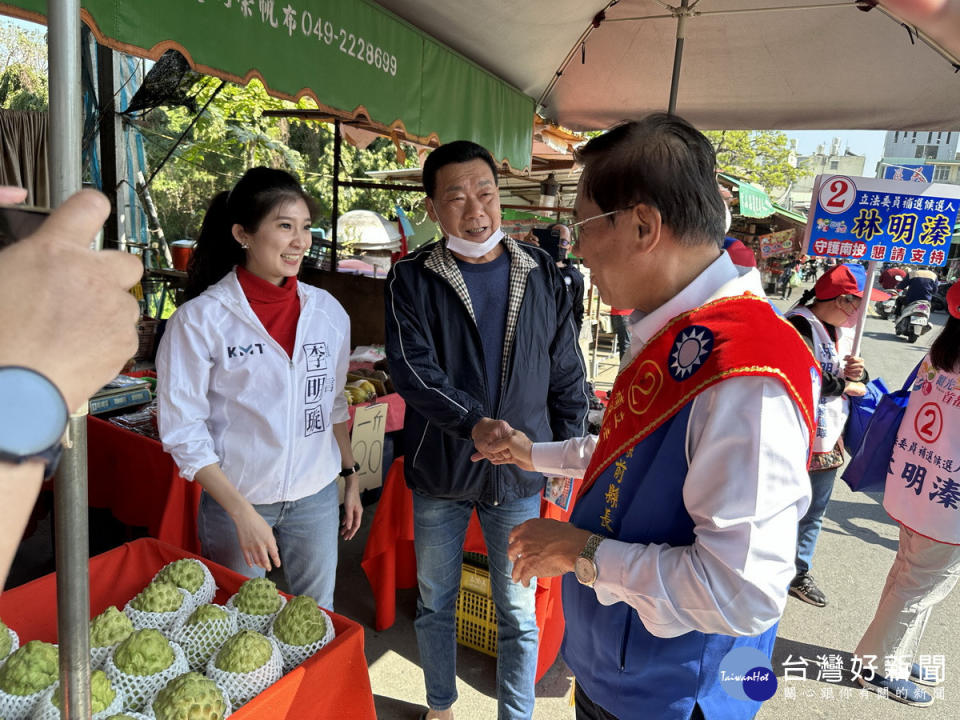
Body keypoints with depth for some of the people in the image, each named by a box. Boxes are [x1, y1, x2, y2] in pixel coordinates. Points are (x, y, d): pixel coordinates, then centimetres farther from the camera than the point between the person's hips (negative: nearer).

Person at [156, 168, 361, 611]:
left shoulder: (327, 311, 0)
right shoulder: (200, 319, -13)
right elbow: (182, 431, -12)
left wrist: (351, 477, 13)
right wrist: (243, 512, -15)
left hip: (315, 498, 4)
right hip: (234, 499, -3)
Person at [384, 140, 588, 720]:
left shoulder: (541, 274, 0)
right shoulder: (413, 279, -5)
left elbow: (567, 373, 4)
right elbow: (411, 367, -18)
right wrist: (475, 423, -31)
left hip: (519, 474, 0)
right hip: (439, 472, 0)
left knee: (519, 613, 12)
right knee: (436, 602, 18)